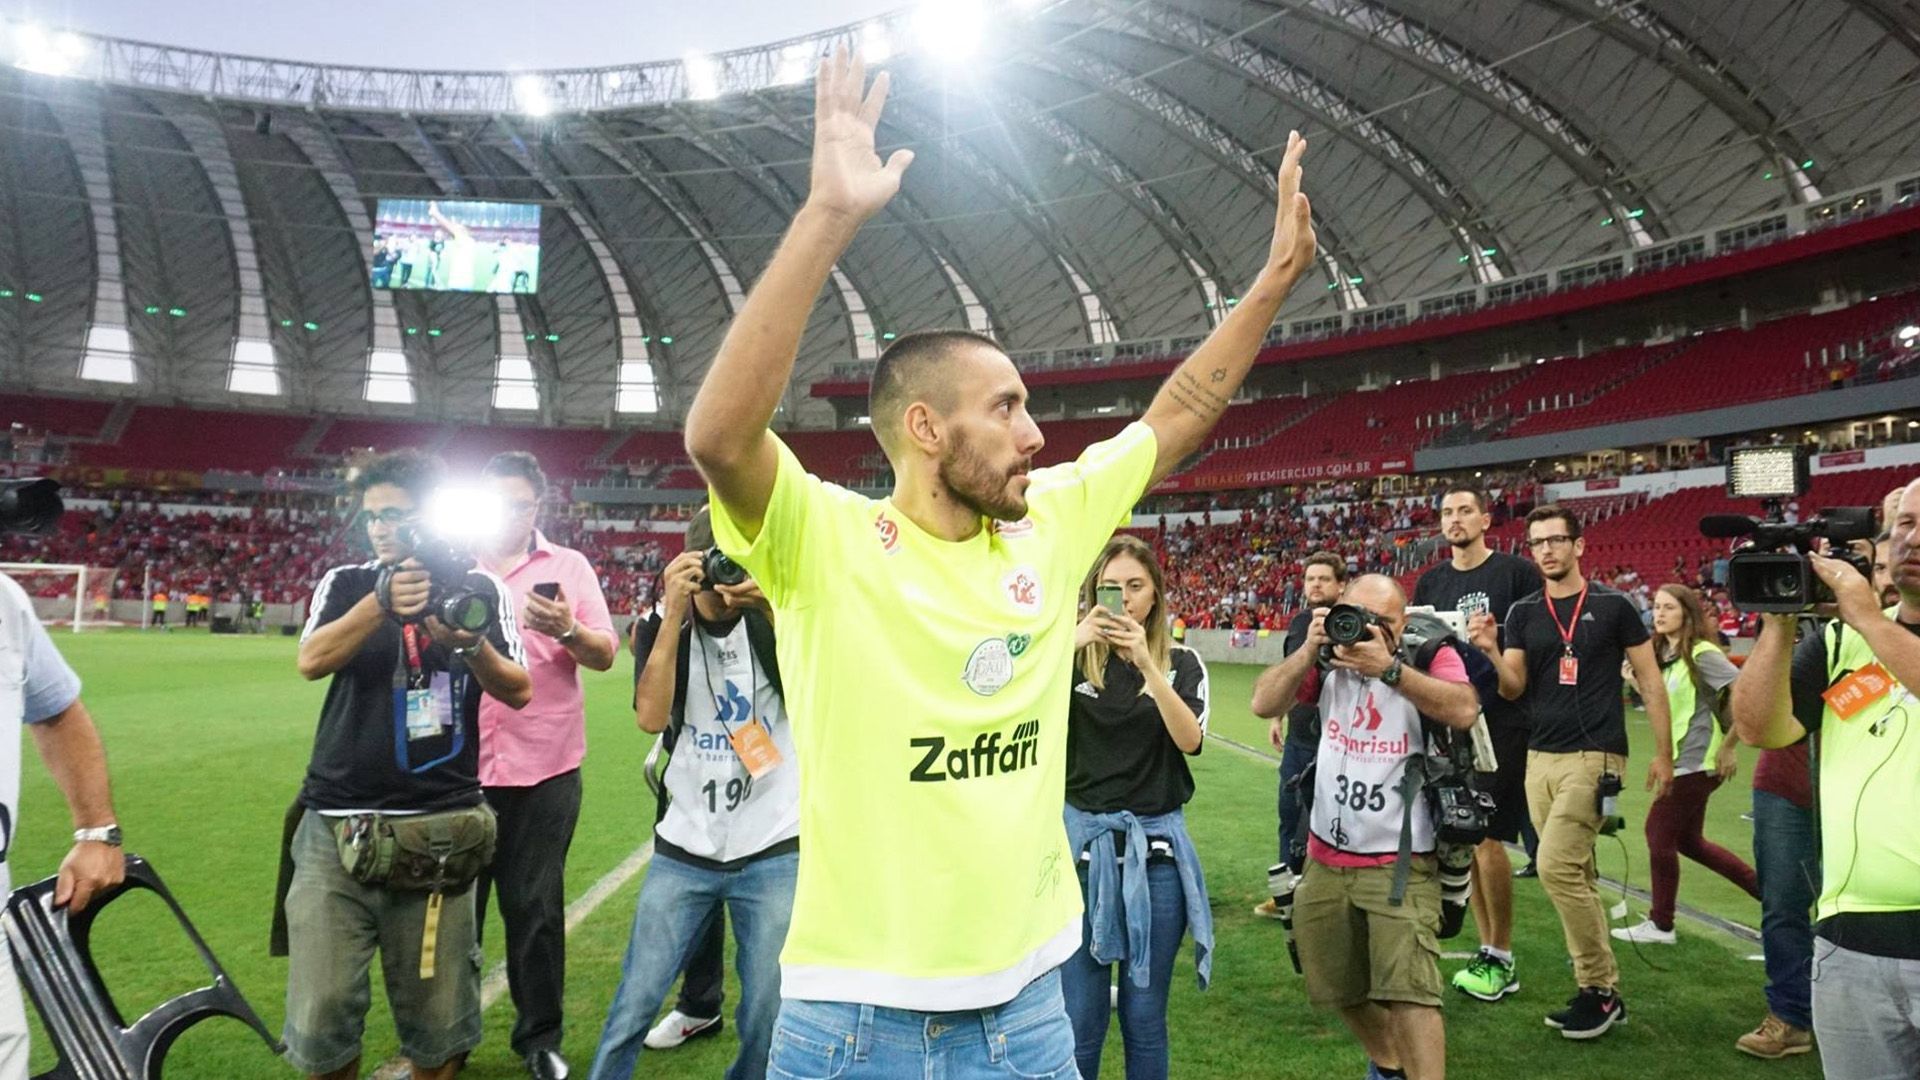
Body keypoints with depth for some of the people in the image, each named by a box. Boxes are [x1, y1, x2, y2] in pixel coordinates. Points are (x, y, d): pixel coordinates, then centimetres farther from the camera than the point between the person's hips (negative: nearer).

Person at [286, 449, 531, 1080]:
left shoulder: (480, 590, 6)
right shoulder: (345, 585, 8)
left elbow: (518, 691, 0)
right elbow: (311, 662, -9)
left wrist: (470, 644, -17)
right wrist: (382, 603, -22)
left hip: (440, 828, 0)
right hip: (337, 828, 1)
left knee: (436, 1020, 7)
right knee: (320, 1022, 1)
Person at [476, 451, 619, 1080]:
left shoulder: (569, 566, 3)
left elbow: (606, 655, -3)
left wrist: (568, 631, -21)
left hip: (543, 768, -1)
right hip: (460, 766, 1)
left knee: (533, 905, 8)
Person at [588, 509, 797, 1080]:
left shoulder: (772, 615, -2)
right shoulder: (665, 623, 1)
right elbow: (651, 717, -15)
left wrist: (774, 610, -28)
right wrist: (675, 614, -21)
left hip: (775, 852, -1)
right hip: (683, 851, 1)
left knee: (768, 1018, 6)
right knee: (634, 1004, 4)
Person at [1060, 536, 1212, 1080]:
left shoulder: (1181, 662, 3)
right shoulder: (1074, 656, 3)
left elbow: (1190, 739, -14)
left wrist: (1148, 664, -24)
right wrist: (1073, 643, -22)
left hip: (1156, 846, 0)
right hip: (1082, 839, 0)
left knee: (1144, 1020, 10)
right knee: (1078, 1024, 4)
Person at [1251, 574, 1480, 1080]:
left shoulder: (1432, 655, -8)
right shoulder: (1331, 657, 2)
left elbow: (1464, 712, -28)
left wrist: (1389, 667, -35)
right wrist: (1310, 649, -20)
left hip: (1400, 863, -5)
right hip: (1325, 859, 5)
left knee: (1408, 990, -17)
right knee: (1339, 987, 19)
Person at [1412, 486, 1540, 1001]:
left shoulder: (1517, 572, -3)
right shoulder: (1431, 582, 13)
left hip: (1502, 722, -6)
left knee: (1486, 837, -7)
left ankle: (1502, 960, 7)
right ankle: (1487, 950, 20)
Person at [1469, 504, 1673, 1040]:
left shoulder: (1612, 606, -2)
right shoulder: (1523, 612, 9)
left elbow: (1649, 680, 2)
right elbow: (1512, 689, 3)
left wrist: (1664, 752, 0)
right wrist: (1490, 650, -16)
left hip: (1595, 758, -5)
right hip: (1540, 758, 5)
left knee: (1557, 867, -14)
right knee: (1576, 878, 10)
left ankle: (1599, 988, 2)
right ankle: (1603, 992, 21)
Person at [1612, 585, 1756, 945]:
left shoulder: (1701, 654, -15)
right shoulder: (1664, 655, 10)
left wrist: (1729, 744, -18)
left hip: (1698, 761, -9)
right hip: (1682, 760, 9)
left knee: (1659, 833, -4)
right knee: (1687, 839, 16)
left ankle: (1661, 924, 7)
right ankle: (1762, 886, 30)